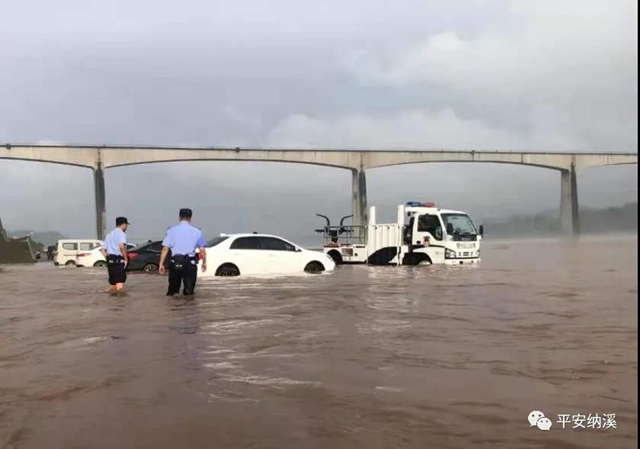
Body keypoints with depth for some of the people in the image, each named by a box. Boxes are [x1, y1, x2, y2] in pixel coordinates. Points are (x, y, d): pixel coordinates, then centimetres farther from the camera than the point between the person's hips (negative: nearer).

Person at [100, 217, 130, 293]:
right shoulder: (121, 233, -4)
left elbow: (102, 249, 17)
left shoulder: (109, 234, 22)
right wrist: (126, 258, -14)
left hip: (110, 260, 8)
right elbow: (122, 246, -22)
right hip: (118, 260, -8)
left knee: (112, 283, 14)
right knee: (120, 287, -12)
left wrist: (108, 258, 13)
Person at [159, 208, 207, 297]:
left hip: (175, 262, 1)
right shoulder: (196, 231, 3)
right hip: (190, 263, -1)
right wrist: (204, 262, 16)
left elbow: (165, 248, -3)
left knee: (172, 289, 13)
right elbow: (202, 250, 2)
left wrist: (161, 264, 1)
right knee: (189, 291, 9)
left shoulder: (172, 230, 3)